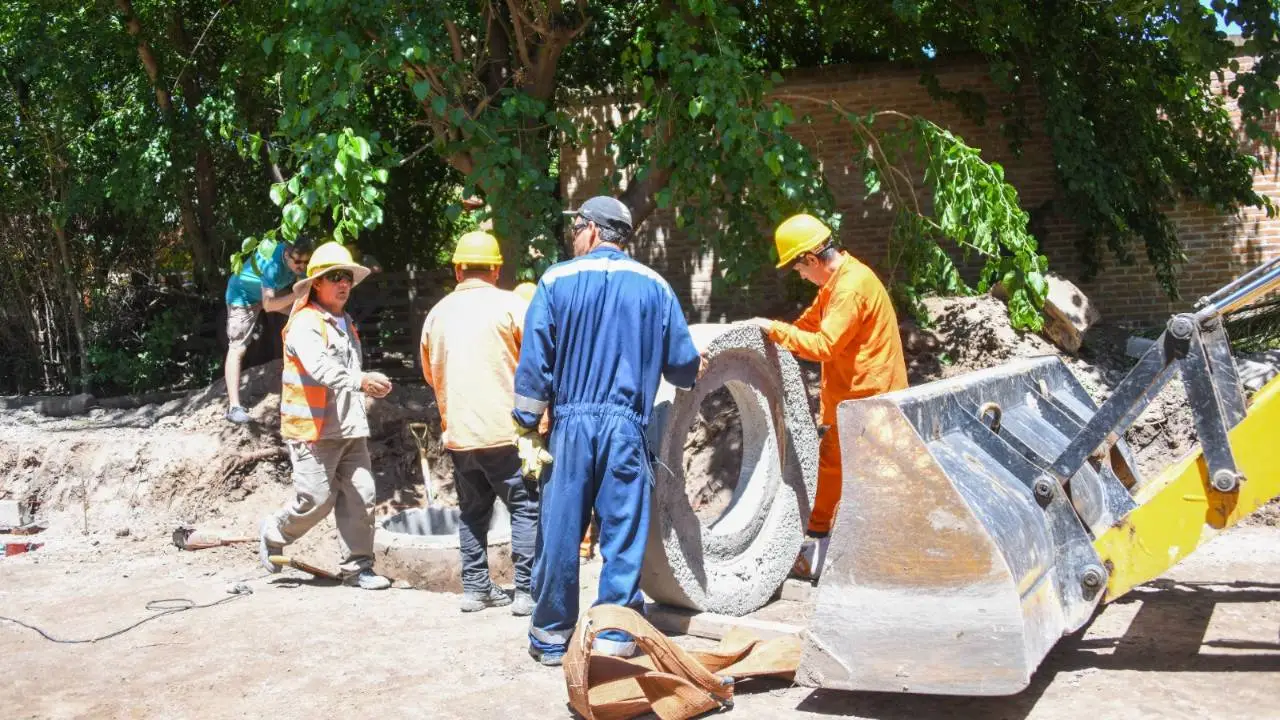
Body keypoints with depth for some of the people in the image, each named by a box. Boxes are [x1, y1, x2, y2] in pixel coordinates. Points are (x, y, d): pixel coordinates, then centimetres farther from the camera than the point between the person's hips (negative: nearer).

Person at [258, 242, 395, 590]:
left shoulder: (346, 324, 18)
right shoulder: (305, 324, -11)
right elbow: (321, 369, -28)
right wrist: (361, 381, -40)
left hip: (350, 430, 8)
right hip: (313, 431, -8)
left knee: (361, 497, 1)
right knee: (316, 499, -3)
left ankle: (358, 567, 10)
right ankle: (272, 534, 25)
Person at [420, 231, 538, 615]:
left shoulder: (437, 313, 9)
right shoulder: (510, 304, -5)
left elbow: (430, 374, 21)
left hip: (458, 433, 5)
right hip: (505, 429, -5)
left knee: (472, 510, 15)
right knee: (526, 507, 2)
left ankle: (475, 587, 17)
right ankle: (527, 591, -1)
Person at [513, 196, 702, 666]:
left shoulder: (556, 281, 1)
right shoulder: (654, 287, 6)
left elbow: (534, 362, -3)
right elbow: (685, 367, 7)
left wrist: (527, 430, 3)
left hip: (571, 422, 0)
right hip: (626, 426, 1)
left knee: (559, 533, 8)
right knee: (623, 536, 6)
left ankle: (551, 637, 18)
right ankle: (614, 640, 9)